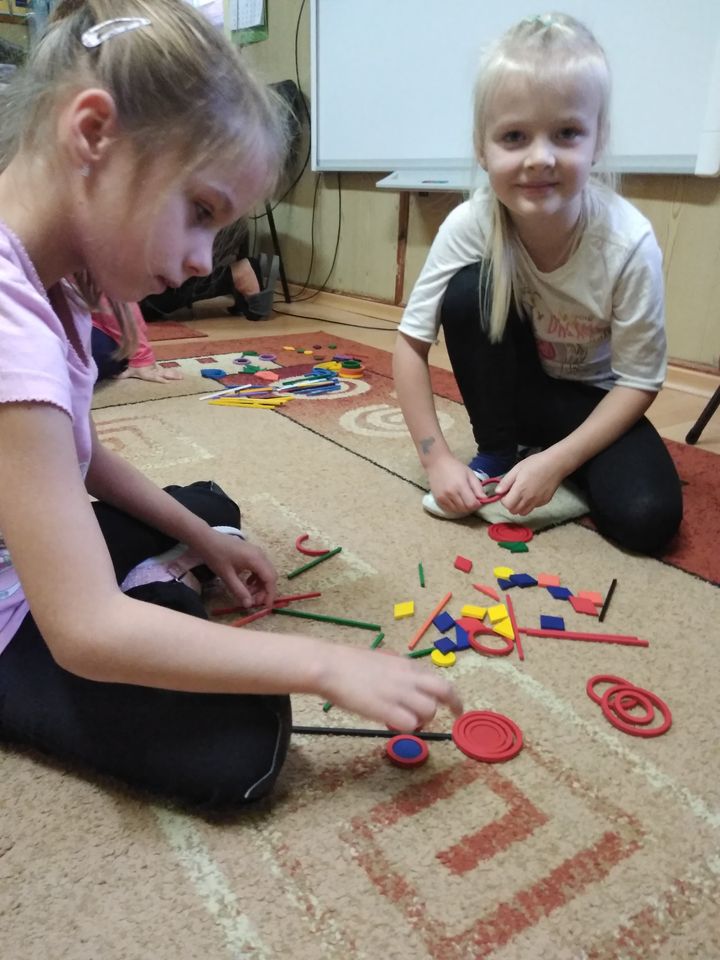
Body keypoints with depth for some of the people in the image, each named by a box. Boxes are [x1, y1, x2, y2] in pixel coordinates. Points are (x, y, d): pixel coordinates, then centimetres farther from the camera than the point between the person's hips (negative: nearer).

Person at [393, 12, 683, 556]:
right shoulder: (469, 225, -24)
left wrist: (556, 461, -26)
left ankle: (538, 456, 6)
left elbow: (639, 382, -17)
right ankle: (499, 453, -8)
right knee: (471, 290, -27)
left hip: (592, 402, -1)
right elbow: (412, 342, -18)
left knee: (646, 518, -24)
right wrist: (437, 459, -24)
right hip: (514, 389, 1)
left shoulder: (630, 243, -26)